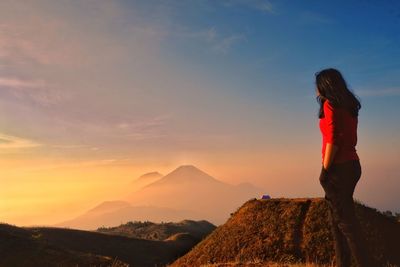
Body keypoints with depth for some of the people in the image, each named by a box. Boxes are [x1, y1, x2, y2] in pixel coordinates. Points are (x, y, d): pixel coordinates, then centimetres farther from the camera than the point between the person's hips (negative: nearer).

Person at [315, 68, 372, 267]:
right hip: (352, 164, 9)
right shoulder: (349, 105, 16)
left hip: (339, 167, -9)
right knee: (338, 219, 15)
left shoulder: (330, 104, -9)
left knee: (345, 220, -6)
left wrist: (325, 169, -14)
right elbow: (349, 138, 16)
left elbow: (333, 139, -18)